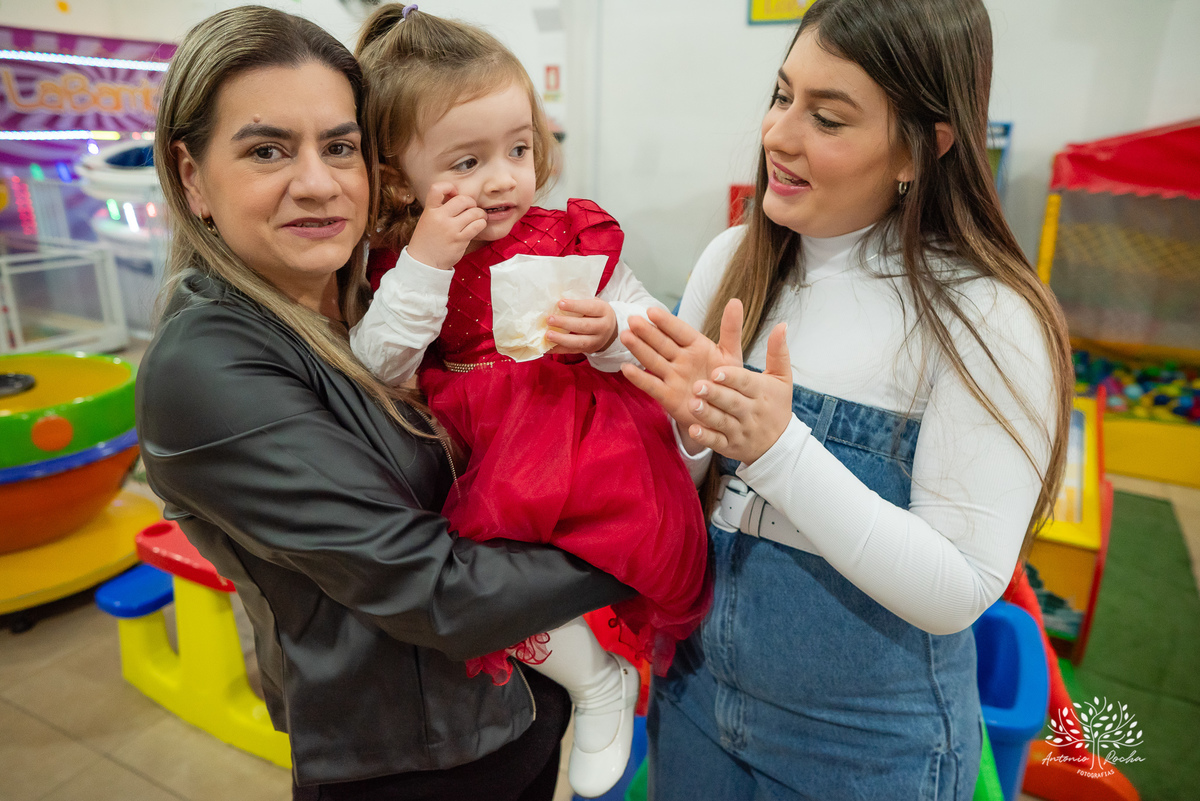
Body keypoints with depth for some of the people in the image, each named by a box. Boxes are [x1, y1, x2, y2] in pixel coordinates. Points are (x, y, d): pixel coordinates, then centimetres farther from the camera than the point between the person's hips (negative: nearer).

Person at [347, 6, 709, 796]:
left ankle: (609, 657, 16)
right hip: (477, 461, 1)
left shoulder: (577, 237, 2)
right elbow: (374, 376, -9)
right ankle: (595, 677, 9)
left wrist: (611, 330, -20)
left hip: (585, 441, 0)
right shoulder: (400, 264, 3)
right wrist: (423, 268, -16)